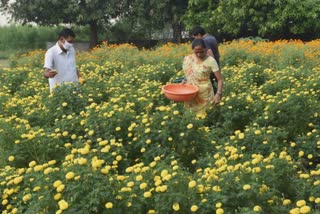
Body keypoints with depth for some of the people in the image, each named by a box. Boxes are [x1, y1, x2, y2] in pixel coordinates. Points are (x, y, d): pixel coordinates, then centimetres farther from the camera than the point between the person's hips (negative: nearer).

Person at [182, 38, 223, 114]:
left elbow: (220, 79, -16)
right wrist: (184, 82, -4)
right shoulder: (187, 59, -1)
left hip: (204, 94, -4)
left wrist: (218, 94, -30)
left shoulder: (210, 61, -14)